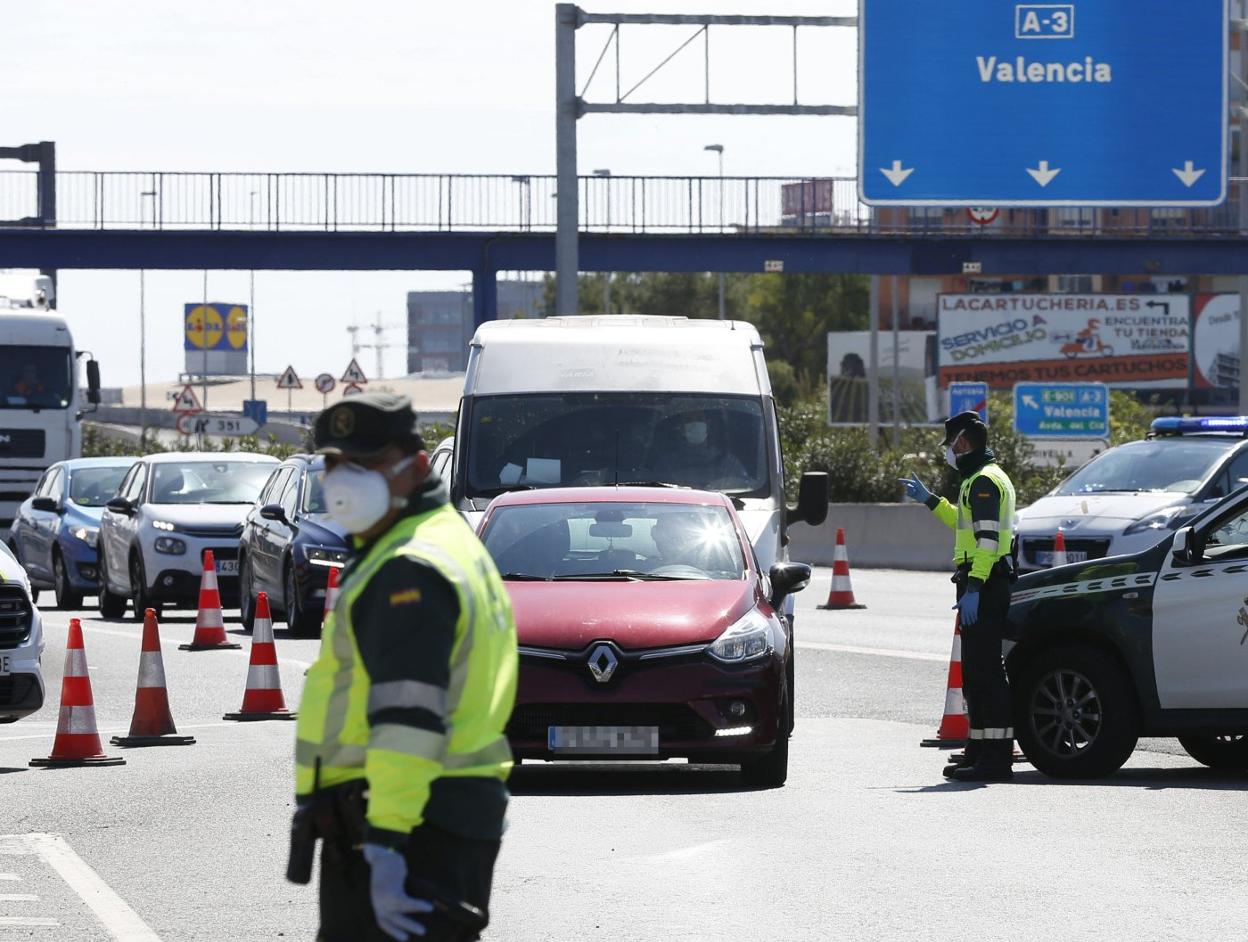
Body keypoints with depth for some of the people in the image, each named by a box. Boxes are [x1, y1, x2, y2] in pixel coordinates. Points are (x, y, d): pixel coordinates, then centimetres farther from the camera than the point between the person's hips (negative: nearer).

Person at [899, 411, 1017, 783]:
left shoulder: (984, 481, -12)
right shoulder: (980, 479, 22)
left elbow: (987, 537, -22)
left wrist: (973, 588, -27)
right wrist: (930, 501, 43)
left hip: (984, 586, -11)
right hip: (985, 585, 11)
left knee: (986, 671, -12)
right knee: (977, 672, 14)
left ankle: (995, 760, -15)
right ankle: (980, 752, 19)